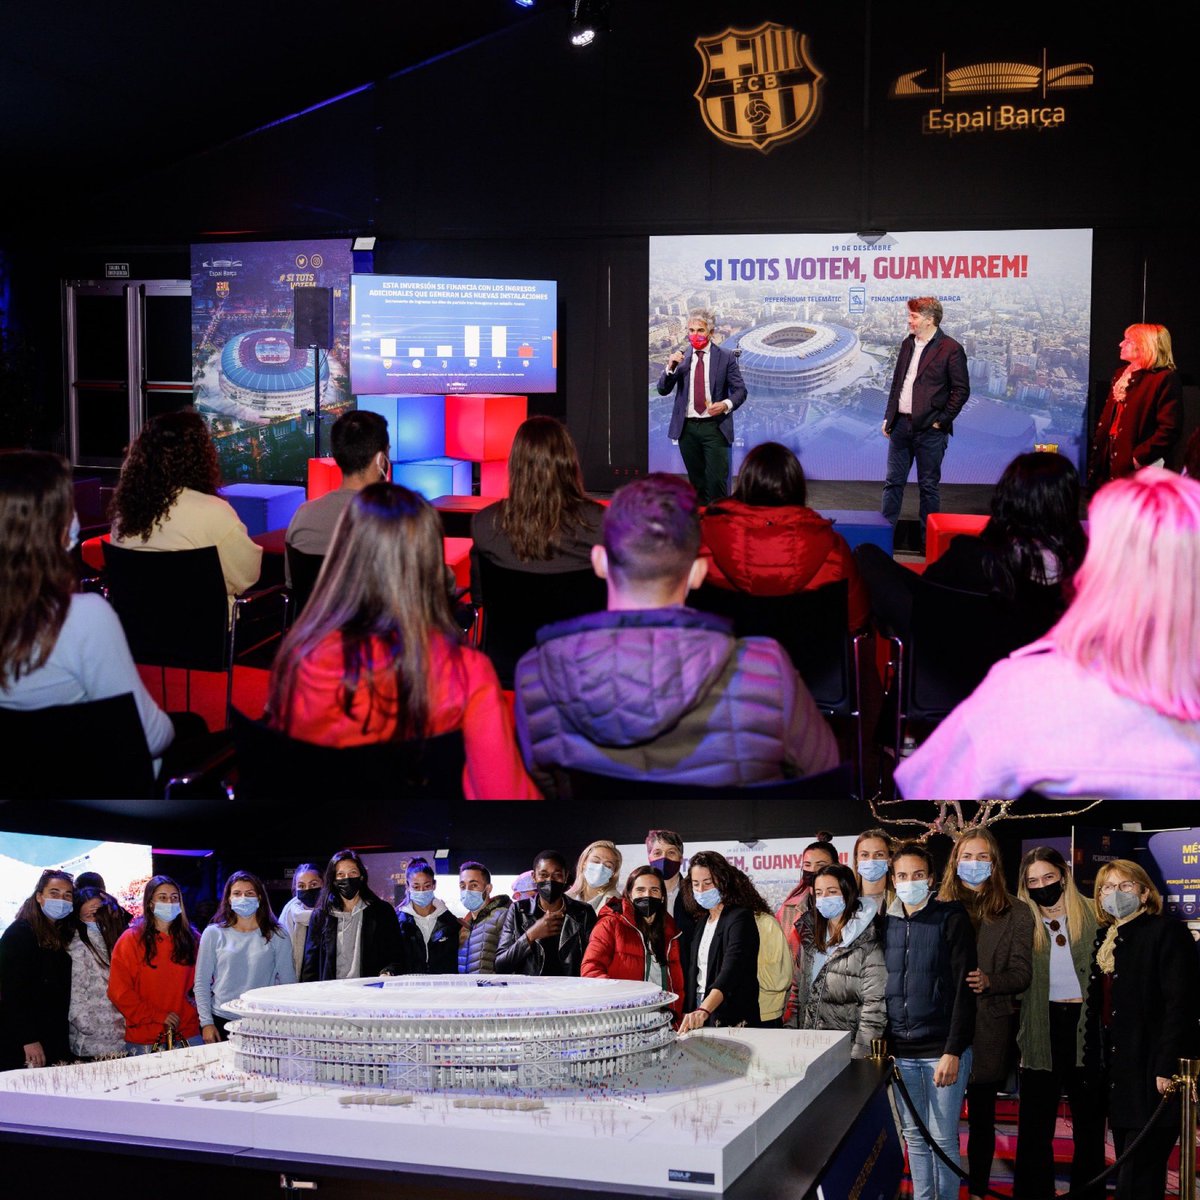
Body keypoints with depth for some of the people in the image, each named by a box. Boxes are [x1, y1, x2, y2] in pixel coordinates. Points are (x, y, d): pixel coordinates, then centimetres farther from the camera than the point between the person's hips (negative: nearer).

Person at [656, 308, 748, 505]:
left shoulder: (726, 357, 1)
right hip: (687, 428, 3)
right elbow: (662, 390, 6)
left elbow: (740, 390, 2)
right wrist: (670, 367, -12)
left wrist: (726, 404, -19)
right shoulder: (681, 358, 8)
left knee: (717, 481, -10)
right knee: (697, 482, 10)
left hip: (714, 427, -3)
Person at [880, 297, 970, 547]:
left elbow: (962, 390, -8)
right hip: (901, 424, 6)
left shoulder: (950, 349, -8)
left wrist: (942, 420, -10)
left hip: (929, 429, -6)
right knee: (893, 482, 9)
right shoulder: (907, 344, 12)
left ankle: (929, 540, 12)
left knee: (929, 486, 4)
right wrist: (889, 416, 12)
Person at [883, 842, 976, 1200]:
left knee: (943, 1139, 1)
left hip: (942, 1050, -4)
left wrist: (953, 1051, -16)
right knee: (914, 1137, 12)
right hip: (901, 1051, 4)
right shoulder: (886, 923, 7)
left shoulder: (951, 918, -6)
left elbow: (964, 988, -10)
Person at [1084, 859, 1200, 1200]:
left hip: (1152, 1075, -8)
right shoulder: (1105, 938, 17)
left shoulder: (1166, 932, -6)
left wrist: (1167, 1068, -20)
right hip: (1118, 1075, 8)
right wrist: (1096, 1064, 11)